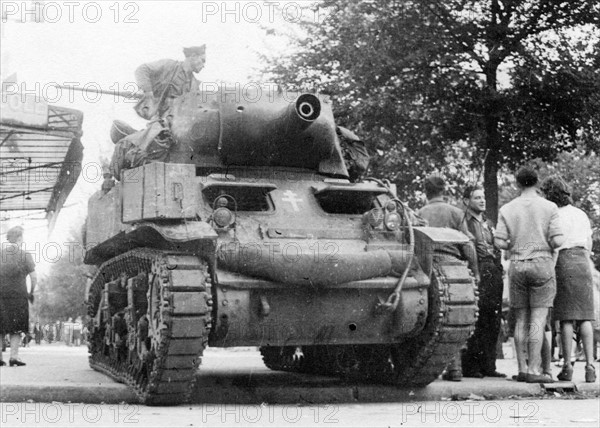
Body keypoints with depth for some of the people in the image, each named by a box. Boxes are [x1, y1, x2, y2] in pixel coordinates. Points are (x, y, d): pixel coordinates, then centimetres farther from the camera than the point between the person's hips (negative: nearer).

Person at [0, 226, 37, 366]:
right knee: (16, 328, 3)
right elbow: (34, 277, -4)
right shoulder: (25, 255, -2)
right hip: (17, 294, -3)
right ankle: (14, 356, -6)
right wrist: (31, 293, 10)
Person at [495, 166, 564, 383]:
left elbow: (499, 242, -3)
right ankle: (534, 370, -8)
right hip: (542, 263, -2)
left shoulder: (507, 209, 3)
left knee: (521, 320, 9)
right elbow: (558, 241, -10)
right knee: (538, 319, -3)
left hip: (517, 265, 3)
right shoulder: (549, 207, -2)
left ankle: (522, 369, 9)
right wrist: (547, 244, 12)